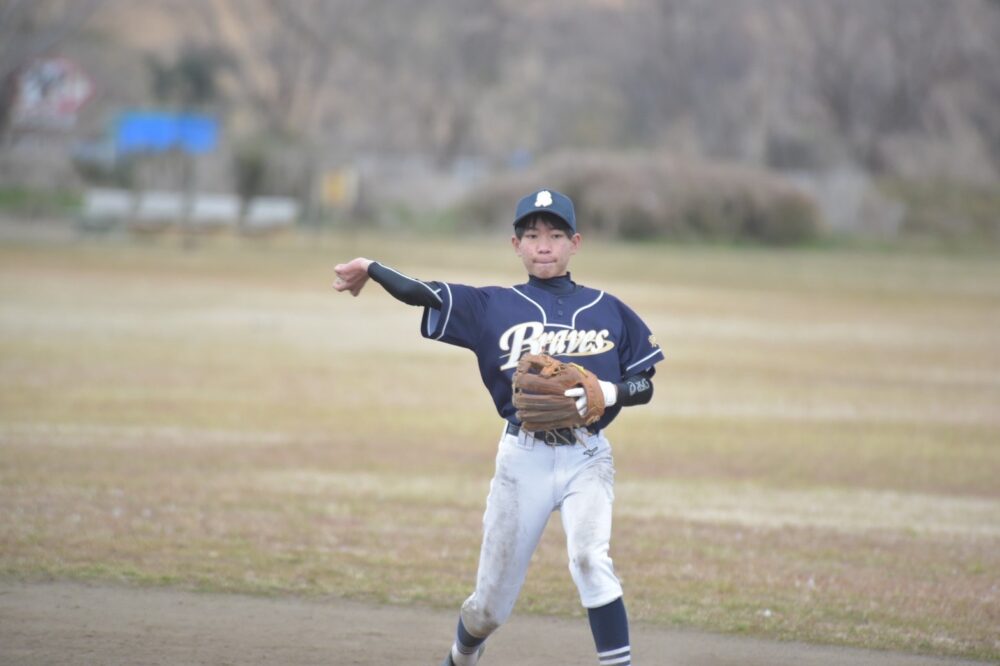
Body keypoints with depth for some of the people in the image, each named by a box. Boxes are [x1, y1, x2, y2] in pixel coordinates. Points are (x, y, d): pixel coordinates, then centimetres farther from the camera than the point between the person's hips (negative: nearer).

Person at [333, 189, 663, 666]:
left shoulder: (608, 311, 7)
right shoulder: (493, 306, 4)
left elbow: (644, 386, 8)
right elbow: (422, 295, -6)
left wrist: (612, 392, -13)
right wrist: (371, 268, -19)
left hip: (587, 456, 0)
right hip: (523, 459, 0)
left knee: (590, 557, -28)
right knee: (491, 605, 8)